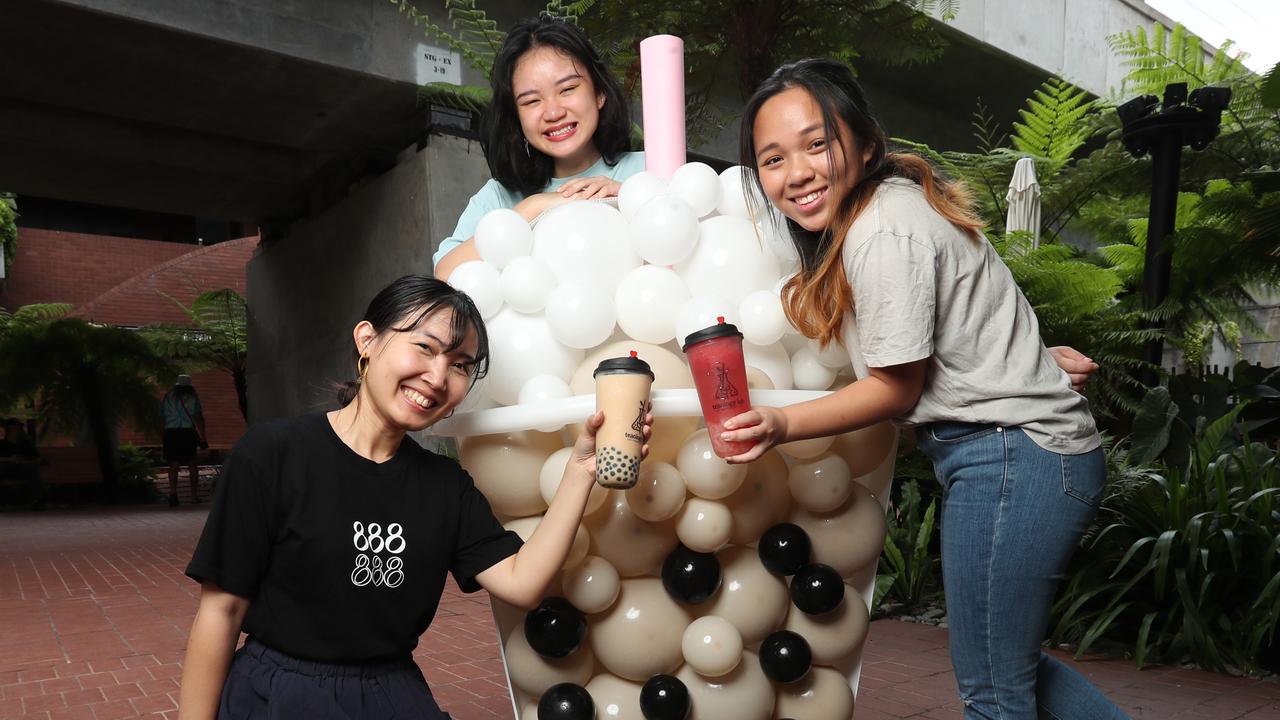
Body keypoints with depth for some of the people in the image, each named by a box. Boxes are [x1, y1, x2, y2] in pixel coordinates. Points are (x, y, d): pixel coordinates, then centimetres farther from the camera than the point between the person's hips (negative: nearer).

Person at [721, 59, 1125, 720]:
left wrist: (782, 425, -19)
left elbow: (898, 388, -15)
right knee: (1010, 664, 23)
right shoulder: (889, 200, 10)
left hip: (1013, 454, -10)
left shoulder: (883, 234, -20)